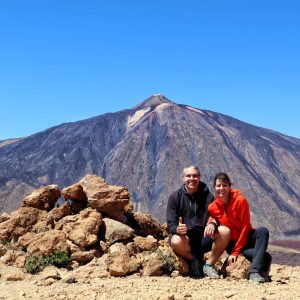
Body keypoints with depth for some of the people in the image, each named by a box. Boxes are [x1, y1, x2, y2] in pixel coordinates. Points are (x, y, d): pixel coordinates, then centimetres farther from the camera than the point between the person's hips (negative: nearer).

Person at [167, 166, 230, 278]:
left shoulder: (208, 196, 5)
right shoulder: (175, 197, -1)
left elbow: (216, 217, 0)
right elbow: (171, 225, -6)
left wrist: (213, 223, -26)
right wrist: (177, 229, -31)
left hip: (204, 239, 2)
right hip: (185, 239, -2)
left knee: (225, 231, -26)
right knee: (176, 242, -37)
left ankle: (209, 265, -7)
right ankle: (193, 260, -3)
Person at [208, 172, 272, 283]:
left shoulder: (240, 200, -16)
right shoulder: (212, 207, -10)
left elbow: (245, 227, -14)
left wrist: (235, 252, -16)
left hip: (246, 238, 1)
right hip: (231, 243, -1)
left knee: (263, 231, -36)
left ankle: (255, 272, -36)